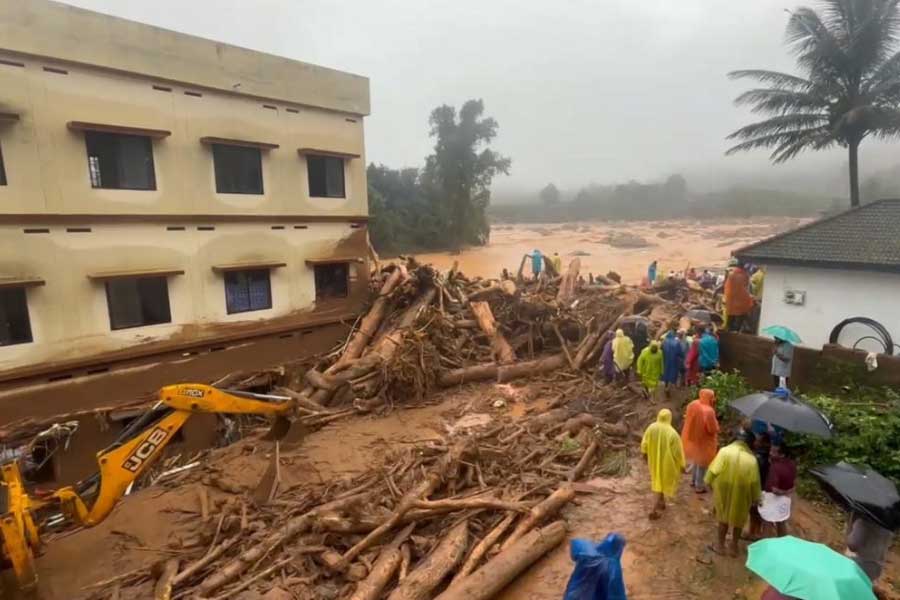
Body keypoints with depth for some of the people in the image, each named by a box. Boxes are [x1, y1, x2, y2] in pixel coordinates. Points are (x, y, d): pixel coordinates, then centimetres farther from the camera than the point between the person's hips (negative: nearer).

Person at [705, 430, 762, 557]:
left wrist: (709, 482, 4)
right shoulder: (751, 459, -12)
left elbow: (714, 470, -14)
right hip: (742, 494, 1)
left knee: (724, 517, 18)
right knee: (738, 519, 20)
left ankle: (720, 545, 27)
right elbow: (754, 482, -6)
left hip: (724, 491, -1)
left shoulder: (725, 451, -16)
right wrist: (755, 497, 10)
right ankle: (734, 547, 31)